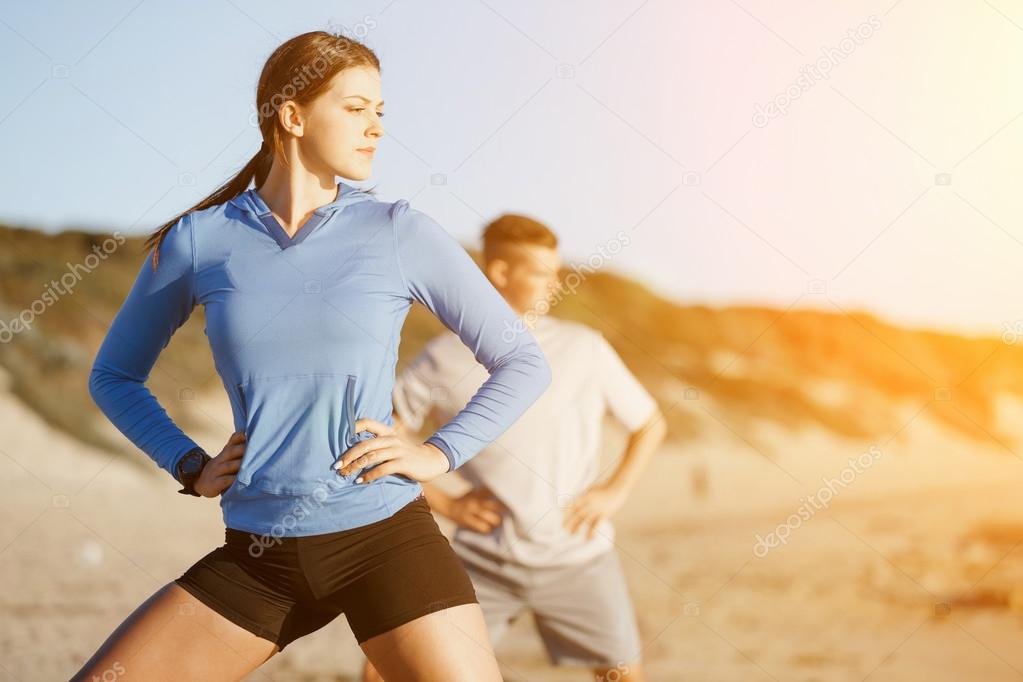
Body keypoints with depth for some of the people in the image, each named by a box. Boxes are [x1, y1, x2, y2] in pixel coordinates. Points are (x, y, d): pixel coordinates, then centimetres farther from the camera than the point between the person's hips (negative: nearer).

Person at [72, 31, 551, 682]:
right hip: (258, 555, 2)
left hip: (388, 537, -1)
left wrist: (440, 452, -5)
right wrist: (190, 467, 4)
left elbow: (524, 363, 7)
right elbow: (114, 375, 17)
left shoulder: (403, 233, 0)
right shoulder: (199, 238, 3)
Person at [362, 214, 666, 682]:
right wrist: (445, 505, -4)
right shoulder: (446, 358, -2)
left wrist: (615, 491, -3)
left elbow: (650, 423, 11)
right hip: (483, 559, 0)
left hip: (576, 559, 0)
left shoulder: (584, 348, 0)